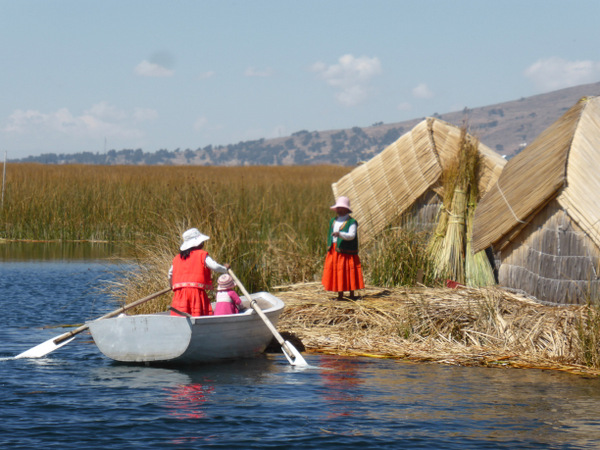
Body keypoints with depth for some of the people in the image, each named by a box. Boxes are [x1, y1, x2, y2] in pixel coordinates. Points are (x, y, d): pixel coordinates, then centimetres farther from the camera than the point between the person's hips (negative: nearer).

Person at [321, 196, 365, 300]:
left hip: (346, 252, -6)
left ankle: (352, 295, 6)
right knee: (337, 274, 6)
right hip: (334, 251, 6)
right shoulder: (333, 221, 17)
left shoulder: (351, 222, -5)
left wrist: (340, 234, -33)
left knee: (348, 274, -3)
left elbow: (351, 235, -18)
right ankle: (340, 295, 13)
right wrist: (329, 247, 17)